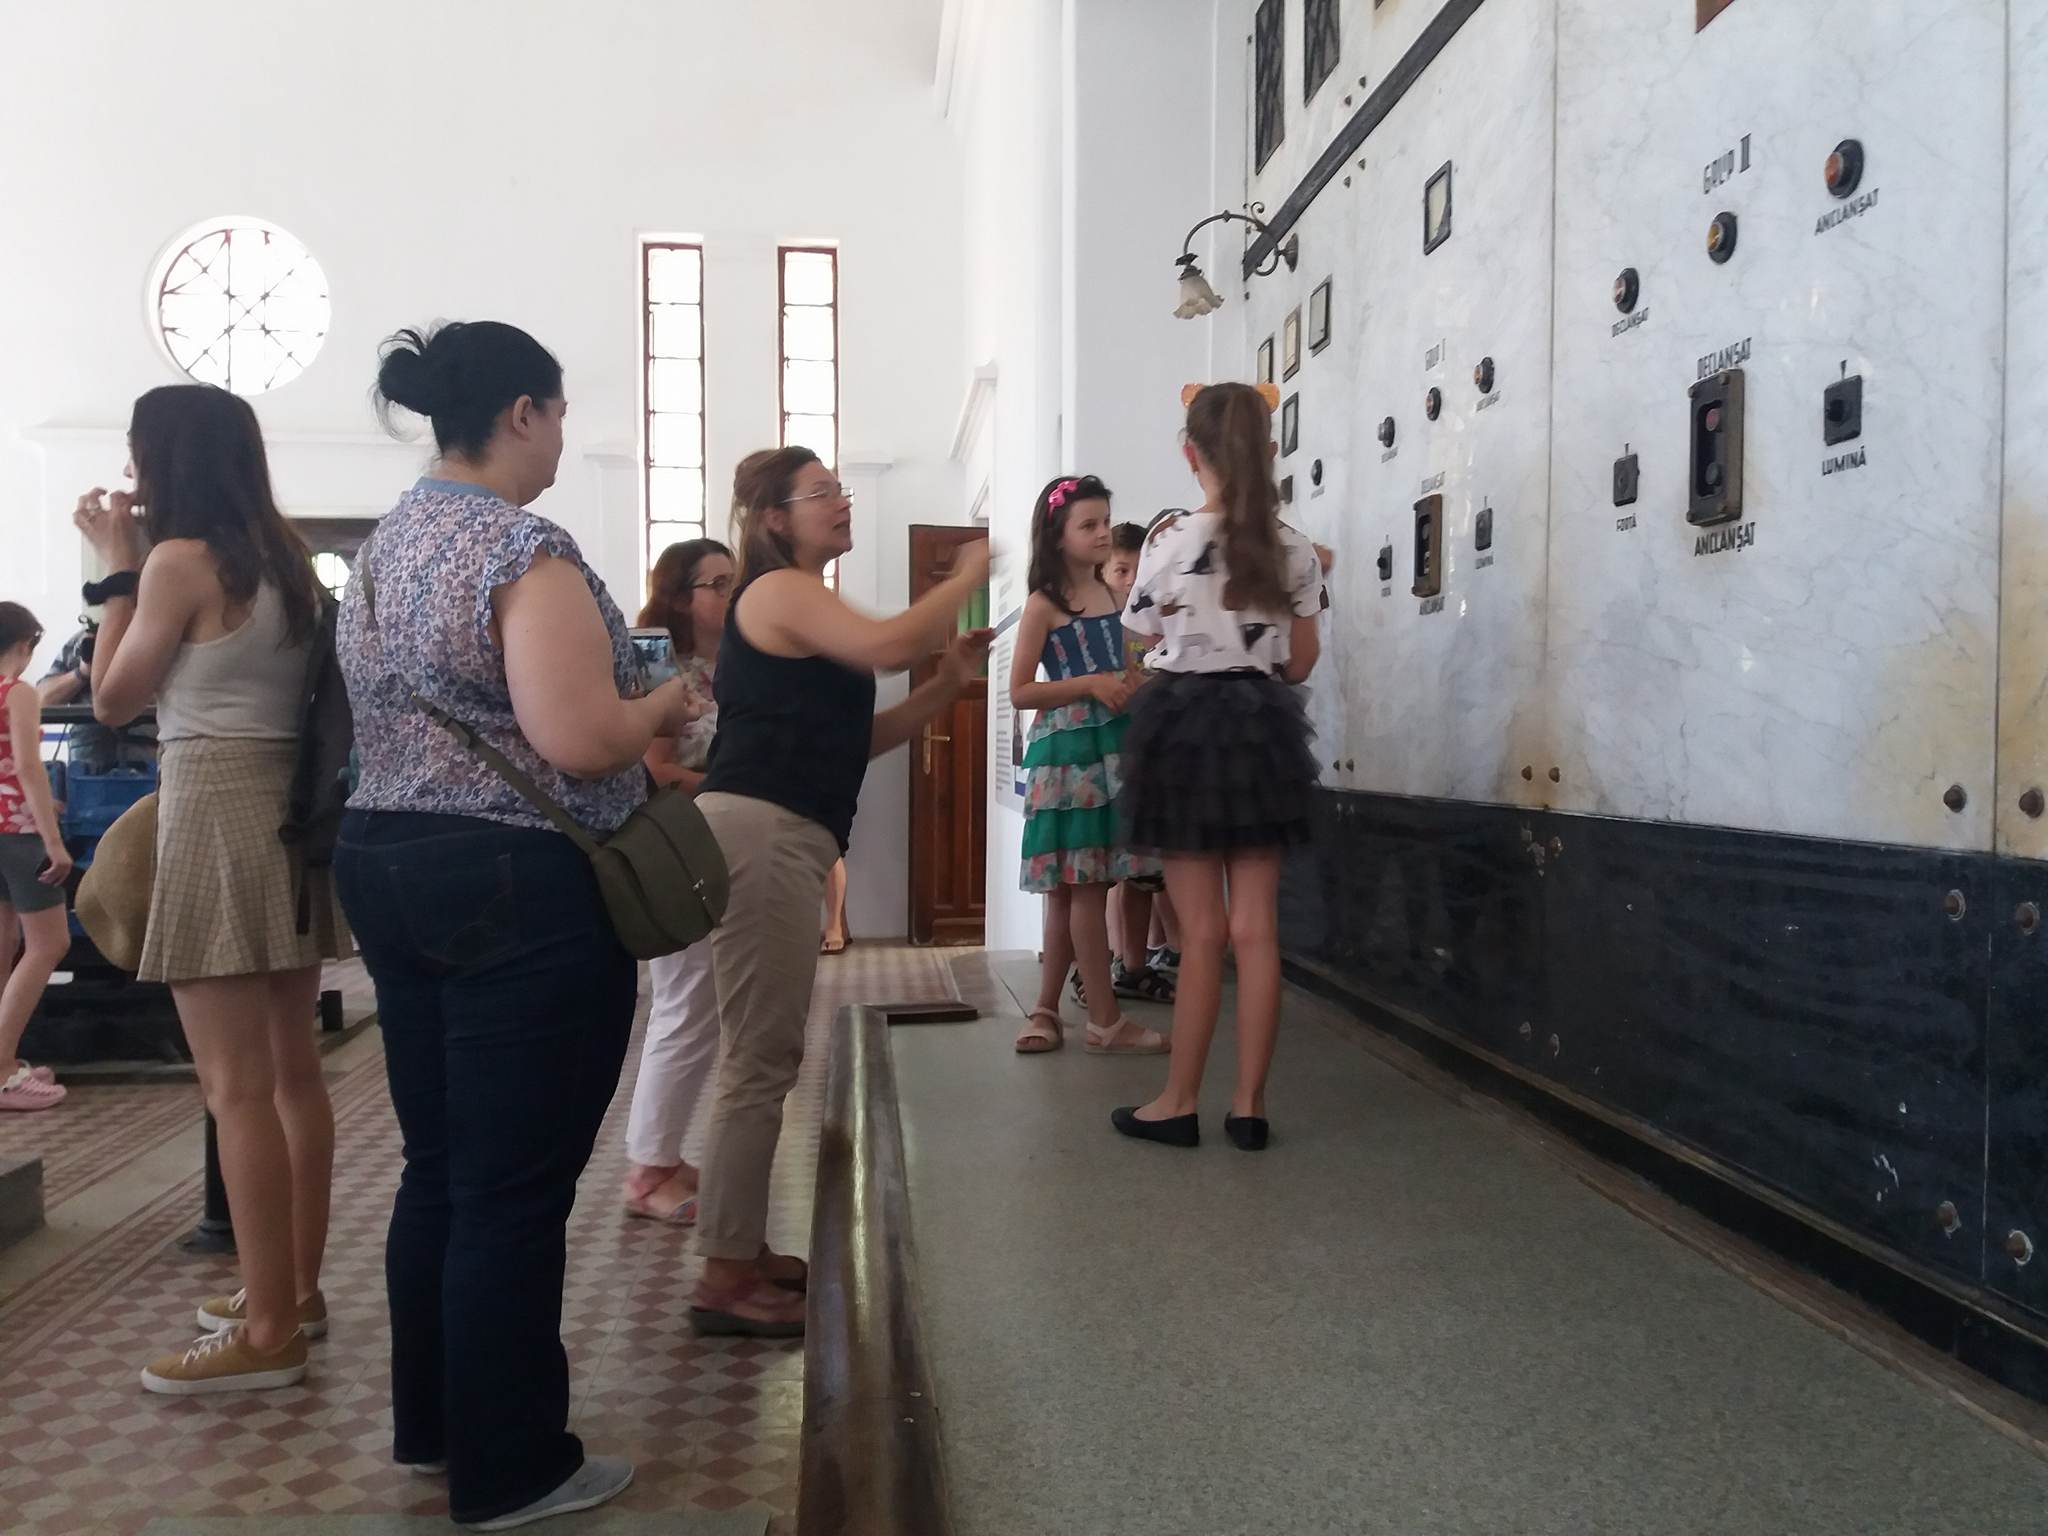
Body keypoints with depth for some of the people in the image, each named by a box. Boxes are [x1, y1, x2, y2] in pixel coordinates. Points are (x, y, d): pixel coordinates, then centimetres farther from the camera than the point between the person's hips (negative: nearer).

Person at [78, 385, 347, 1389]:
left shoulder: (180, 557, -9)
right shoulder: (284, 556, 13)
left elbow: (113, 699, 0)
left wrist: (117, 565, 4)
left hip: (218, 811, -8)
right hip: (291, 806, 8)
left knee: (237, 1088, -5)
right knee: (291, 1071, 12)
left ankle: (267, 1332, 1)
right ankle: (295, 1290, 23)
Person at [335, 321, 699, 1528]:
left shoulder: (385, 544, 14)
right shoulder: (526, 548, -15)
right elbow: (577, 742, -25)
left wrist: (627, 720, 19)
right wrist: (662, 708, -5)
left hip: (390, 865, 9)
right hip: (522, 891, -9)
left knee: (440, 1165, 18)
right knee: (516, 1187, 1)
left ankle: (432, 1421, 32)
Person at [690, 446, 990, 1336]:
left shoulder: (805, 610, 24)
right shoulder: (778, 591, -6)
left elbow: (853, 738, 21)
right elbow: (887, 645, -23)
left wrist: (948, 684, 10)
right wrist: (970, 574, -8)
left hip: (783, 839, 11)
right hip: (756, 832, -11)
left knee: (768, 1057, 14)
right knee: (759, 1061, -8)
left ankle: (744, 1251, 24)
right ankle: (724, 1282, -1)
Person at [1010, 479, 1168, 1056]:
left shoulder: (1110, 593, 12)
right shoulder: (1044, 604, -6)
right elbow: (1020, 692, -9)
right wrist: (1090, 685, -17)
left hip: (1112, 745, 7)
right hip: (1067, 749, -7)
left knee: (1071, 889, 10)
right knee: (1084, 889, -4)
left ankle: (1045, 1011, 18)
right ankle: (1105, 1023, 3)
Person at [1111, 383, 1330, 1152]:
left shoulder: (1170, 539, -9)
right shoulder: (1295, 549, 2)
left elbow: (1147, 641, 5)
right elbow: (1299, 662, 7)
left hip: (1186, 722, -3)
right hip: (1262, 723, 3)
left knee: (1202, 931, 3)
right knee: (1257, 928, 7)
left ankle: (1179, 1103, 13)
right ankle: (1249, 1104, 13)